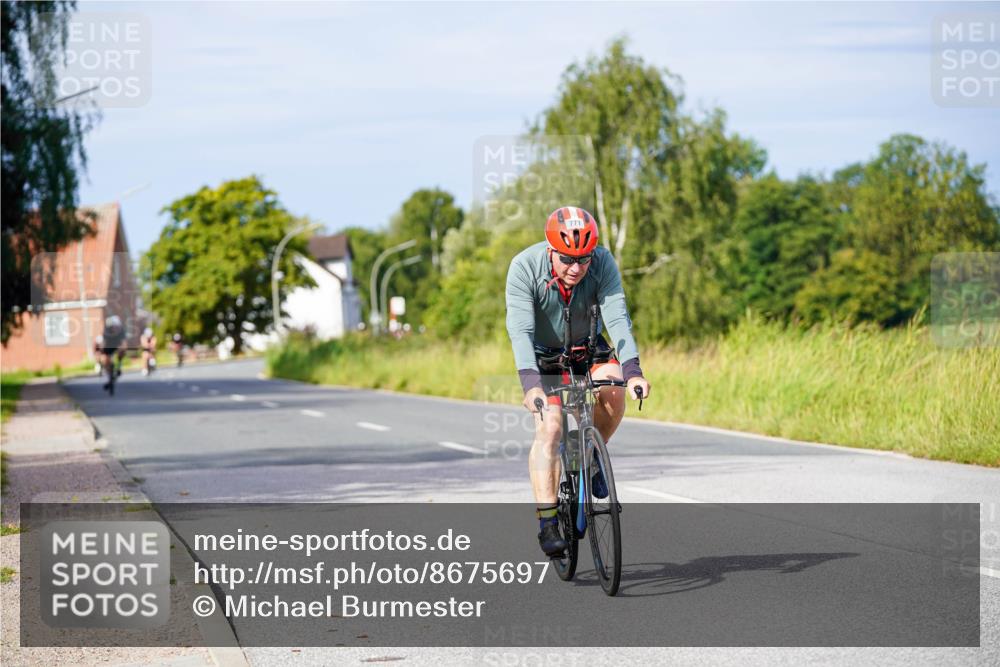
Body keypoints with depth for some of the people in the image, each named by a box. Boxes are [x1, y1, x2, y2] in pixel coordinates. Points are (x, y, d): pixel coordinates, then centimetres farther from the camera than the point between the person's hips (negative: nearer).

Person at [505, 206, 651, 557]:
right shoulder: (524, 267, -28)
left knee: (613, 391, -27)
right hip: (543, 355, -2)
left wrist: (632, 370, -46)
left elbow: (617, 317, -31)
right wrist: (531, 384, -50)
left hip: (589, 348, 2)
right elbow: (520, 329, -36)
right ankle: (547, 522, -19)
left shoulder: (603, 263, -23)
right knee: (549, 427, -20)